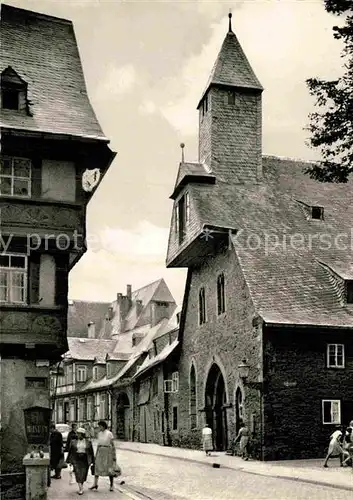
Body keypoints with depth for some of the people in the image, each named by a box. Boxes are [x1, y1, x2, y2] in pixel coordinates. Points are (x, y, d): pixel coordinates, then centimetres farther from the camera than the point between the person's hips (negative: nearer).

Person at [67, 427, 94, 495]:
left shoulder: (88, 442, 3)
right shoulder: (73, 441, 5)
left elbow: (91, 452, 8)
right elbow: (70, 451, 9)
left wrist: (92, 461, 7)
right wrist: (69, 461, 8)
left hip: (85, 459, 0)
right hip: (76, 459, 0)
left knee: (83, 474, 0)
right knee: (78, 473, -13)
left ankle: (81, 487, 20)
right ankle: (81, 488, -16)